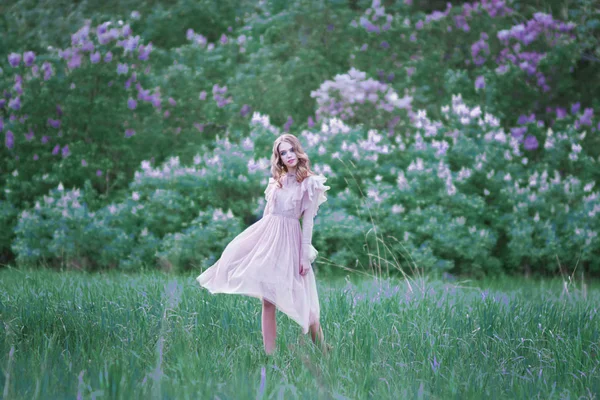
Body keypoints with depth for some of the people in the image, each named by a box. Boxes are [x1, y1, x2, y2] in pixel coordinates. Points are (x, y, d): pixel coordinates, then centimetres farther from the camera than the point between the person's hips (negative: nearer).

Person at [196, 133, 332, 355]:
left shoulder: (310, 183, 0)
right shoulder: (276, 181, 14)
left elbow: (308, 221, -4)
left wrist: (306, 255, -9)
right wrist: (261, 238, 15)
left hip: (289, 239, -5)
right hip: (267, 235, 5)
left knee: (301, 300, -7)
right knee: (267, 300, 0)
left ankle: (324, 351, 6)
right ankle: (269, 355, 1)